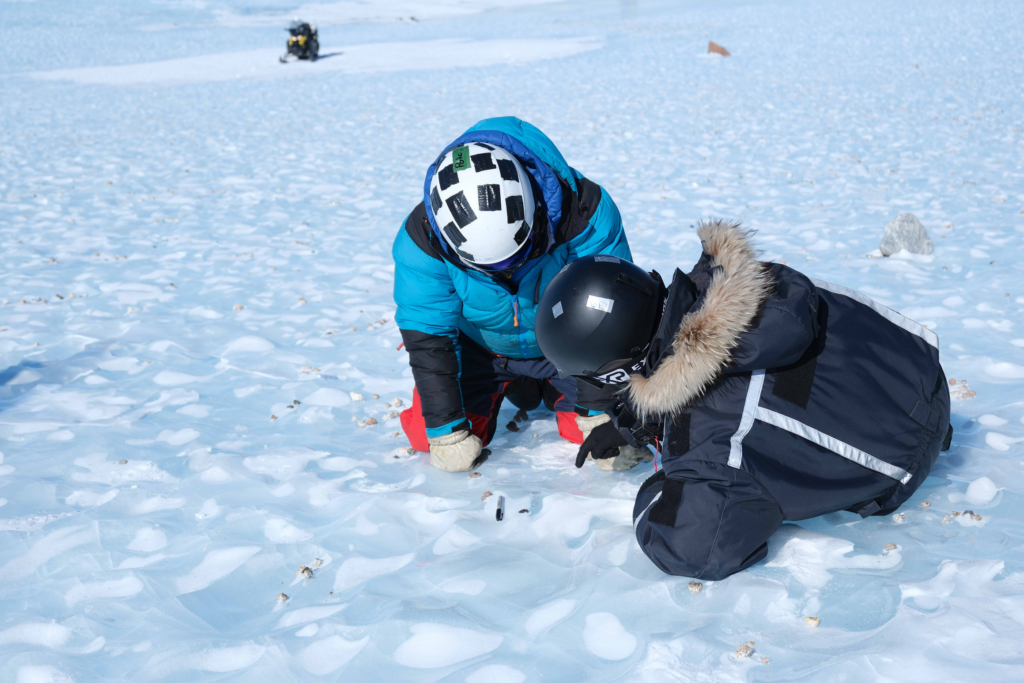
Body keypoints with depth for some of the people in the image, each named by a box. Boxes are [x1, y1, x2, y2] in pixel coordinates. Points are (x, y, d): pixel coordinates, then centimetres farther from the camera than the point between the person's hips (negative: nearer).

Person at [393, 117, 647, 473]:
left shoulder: (584, 210, -34)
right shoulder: (423, 239, -30)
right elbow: (428, 337, -21)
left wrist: (602, 413, -24)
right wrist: (446, 429, -21)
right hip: (480, 348, 1)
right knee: (428, 433, -9)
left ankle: (553, 391, 23)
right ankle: (514, 385, 21)